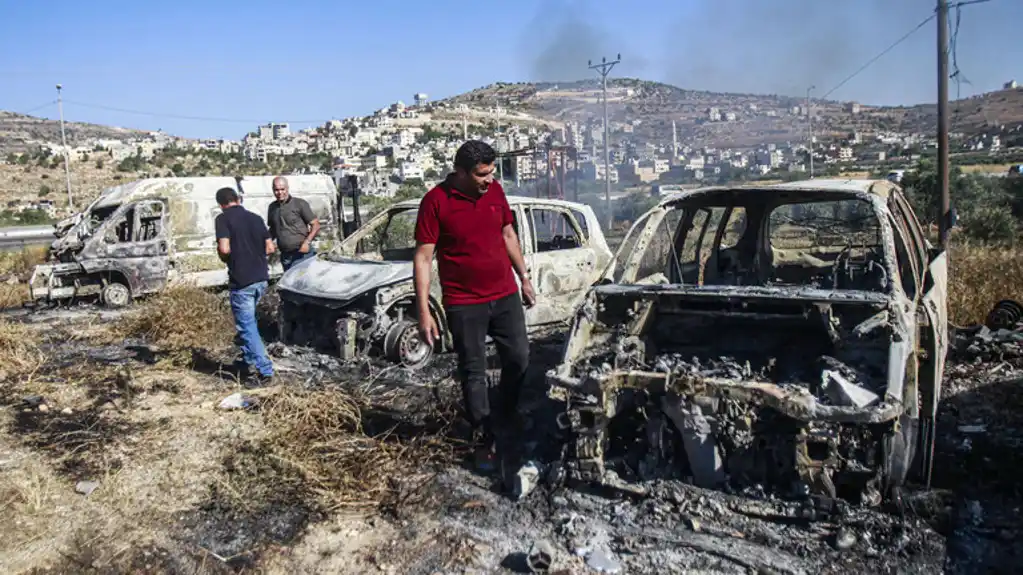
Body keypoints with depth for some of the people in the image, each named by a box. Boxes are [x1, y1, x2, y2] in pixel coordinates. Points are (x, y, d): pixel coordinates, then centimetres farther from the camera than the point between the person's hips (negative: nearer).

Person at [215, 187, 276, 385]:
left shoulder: (223, 219, -7)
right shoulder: (255, 218, 10)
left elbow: (224, 249, -19)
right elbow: (270, 248, 8)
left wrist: (226, 258, 2)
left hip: (241, 281, -6)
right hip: (261, 278, 6)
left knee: (247, 326, 0)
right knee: (248, 320, 25)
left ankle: (265, 371, -4)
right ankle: (250, 360, 32)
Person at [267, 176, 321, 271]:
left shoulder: (299, 204, -4)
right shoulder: (272, 207, 13)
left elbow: (316, 225, -5)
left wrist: (307, 242, -17)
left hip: (302, 254, -6)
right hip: (285, 256, 6)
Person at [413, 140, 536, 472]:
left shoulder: (495, 190, 3)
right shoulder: (436, 201, -12)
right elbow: (423, 258, -11)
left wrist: (524, 277, 18)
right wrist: (424, 312, -15)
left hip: (506, 296, 5)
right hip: (464, 304, -5)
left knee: (519, 361, 12)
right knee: (473, 372, 6)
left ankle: (505, 423, 34)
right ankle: (485, 440, 22)